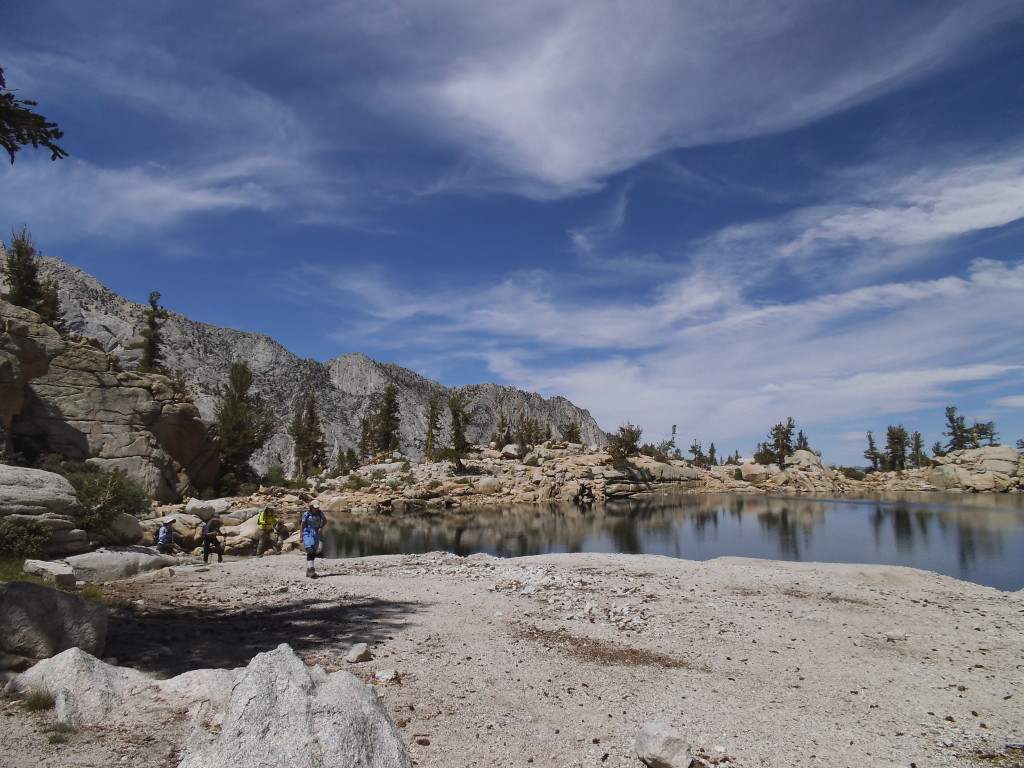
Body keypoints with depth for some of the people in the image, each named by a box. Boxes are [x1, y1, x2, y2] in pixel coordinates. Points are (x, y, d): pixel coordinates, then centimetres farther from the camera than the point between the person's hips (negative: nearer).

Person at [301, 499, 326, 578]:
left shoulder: (320, 513, 0)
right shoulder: (306, 514, -9)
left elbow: (325, 520, 16)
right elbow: (302, 525, -2)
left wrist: (321, 527, -2)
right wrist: (301, 536, -2)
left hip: (316, 535, 4)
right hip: (307, 534, -4)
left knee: (314, 553, 6)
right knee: (310, 552, -19)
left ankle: (308, 572, 16)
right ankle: (311, 570, -23)